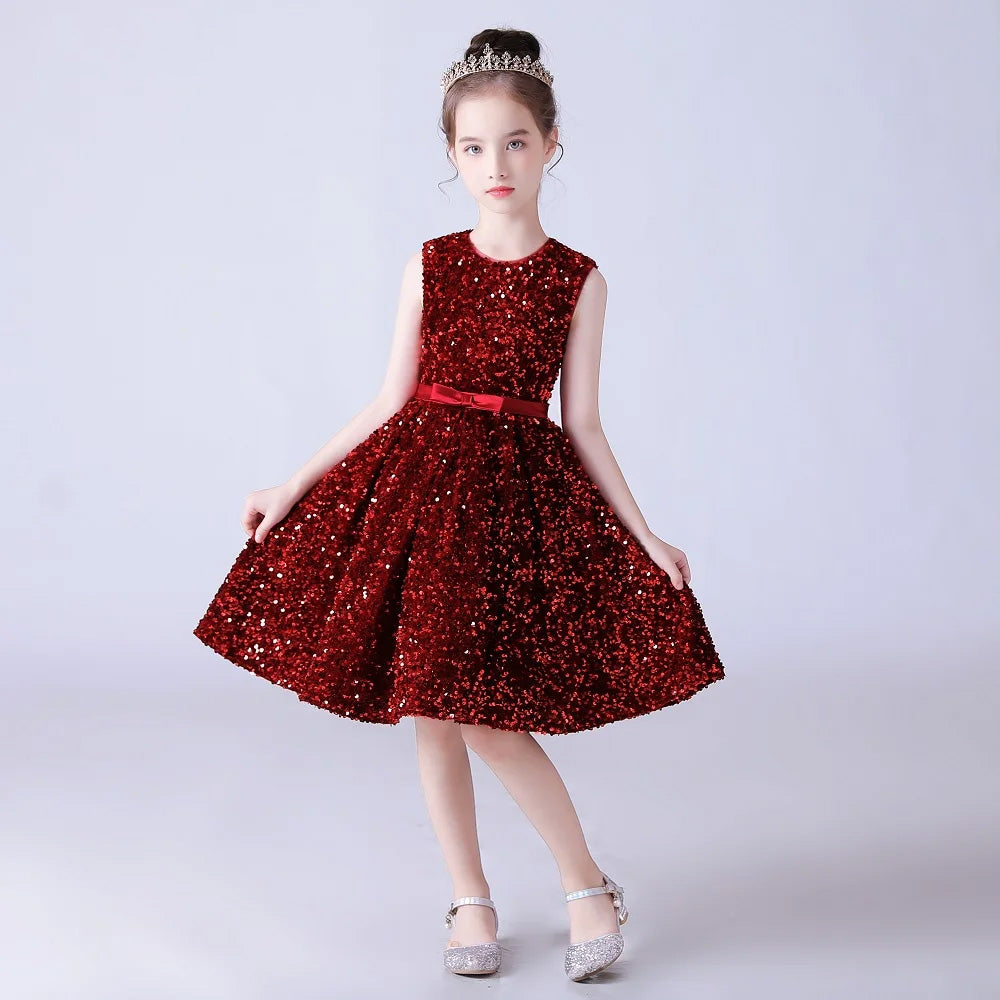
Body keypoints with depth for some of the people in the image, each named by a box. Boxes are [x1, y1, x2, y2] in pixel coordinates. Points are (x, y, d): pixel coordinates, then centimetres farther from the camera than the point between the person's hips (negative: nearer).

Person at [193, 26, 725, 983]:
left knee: (487, 716, -9)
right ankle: (471, 901, 24)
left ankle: (587, 884, 11)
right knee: (430, 712, 7)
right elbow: (389, 404, 7)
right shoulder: (428, 267, 4)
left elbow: (581, 424, 3)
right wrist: (290, 488, 6)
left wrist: (645, 534, 0)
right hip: (419, 487, 3)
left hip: (518, 495, -2)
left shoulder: (578, 280, 0)